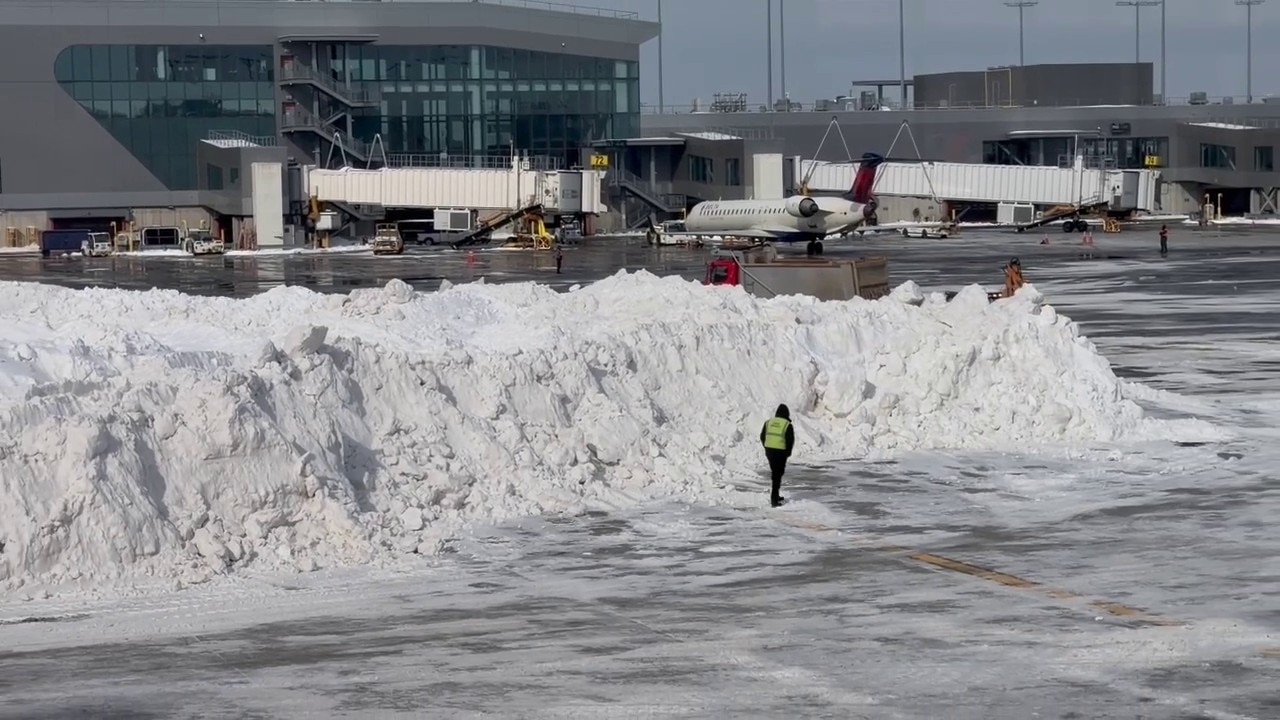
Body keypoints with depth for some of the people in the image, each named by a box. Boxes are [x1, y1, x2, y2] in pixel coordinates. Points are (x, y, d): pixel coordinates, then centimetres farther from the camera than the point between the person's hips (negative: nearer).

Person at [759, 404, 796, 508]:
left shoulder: (768, 422, 6)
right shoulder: (787, 425, -8)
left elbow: (762, 437, 10)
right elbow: (790, 440, -8)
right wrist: (788, 452, 7)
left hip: (769, 451, 5)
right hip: (781, 452, -5)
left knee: (775, 473, 19)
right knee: (777, 475, 0)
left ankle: (775, 496, 27)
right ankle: (774, 499, -4)